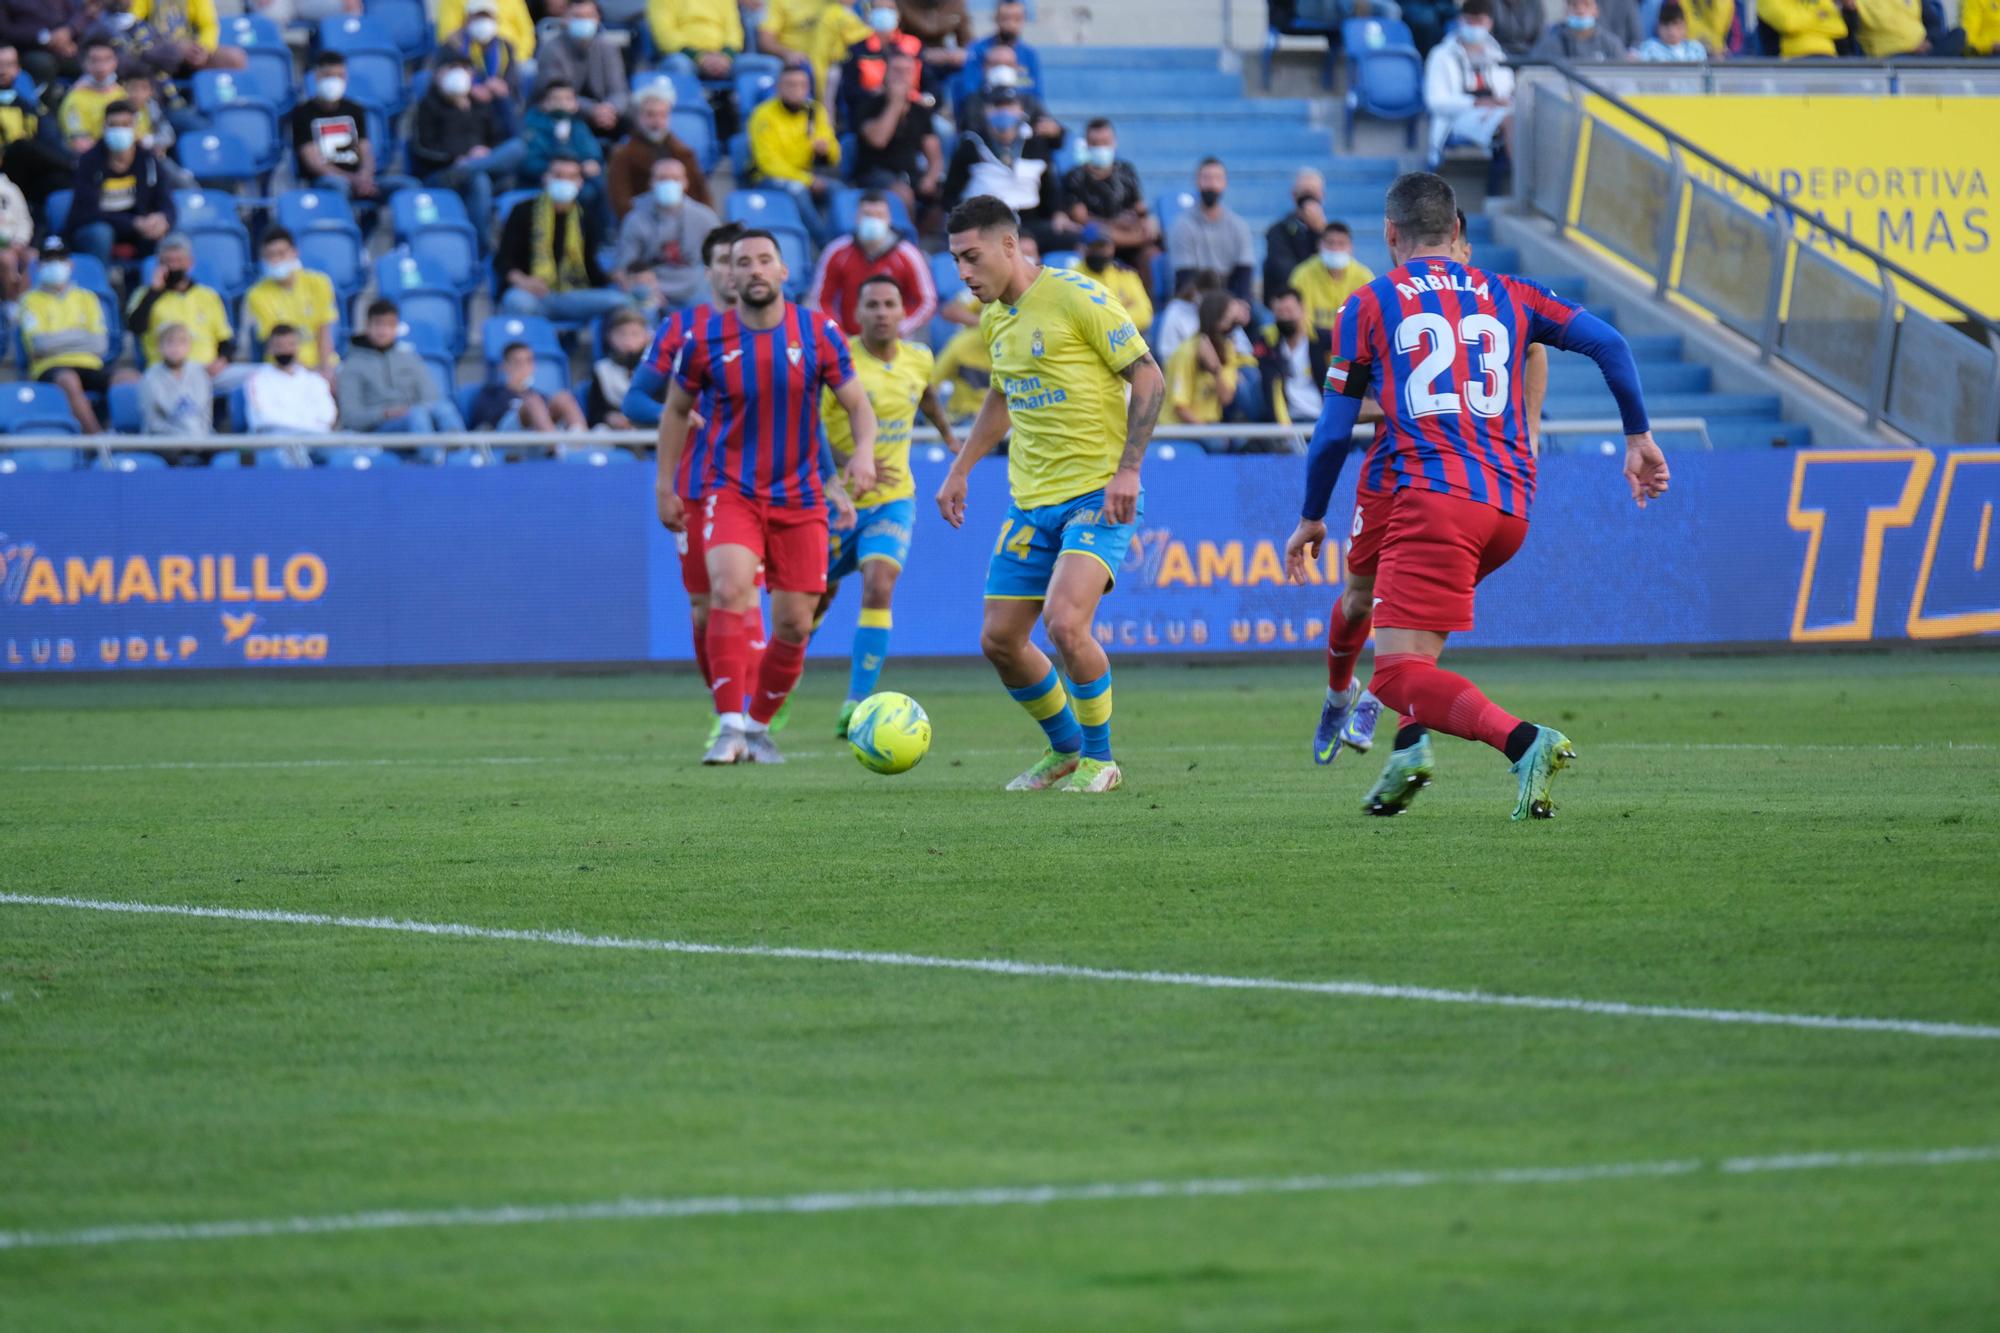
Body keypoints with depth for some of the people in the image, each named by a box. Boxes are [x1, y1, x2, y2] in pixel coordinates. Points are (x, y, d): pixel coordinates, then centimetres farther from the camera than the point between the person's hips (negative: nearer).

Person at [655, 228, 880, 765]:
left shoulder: (817, 333, -2)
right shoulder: (705, 339, -3)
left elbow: (857, 403, 4)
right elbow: (676, 410, 11)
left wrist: (863, 452, -16)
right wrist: (665, 487, 7)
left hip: (799, 499, 2)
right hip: (731, 493, -2)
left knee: (794, 625, 2)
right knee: (730, 589, -26)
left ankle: (759, 726, 24)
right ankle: (730, 726, -27)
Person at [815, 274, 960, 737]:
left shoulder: (918, 358, 1)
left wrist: (948, 433, 42)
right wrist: (851, 465, -29)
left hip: (893, 500, 2)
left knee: (878, 589, -20)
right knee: (816, 599, 10)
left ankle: (856, 706, -19)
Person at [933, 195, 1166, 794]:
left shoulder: (1075, 297, -13)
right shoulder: (995, 318, 11)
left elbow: (1148, 378, -12)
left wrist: (1127, 469, -19)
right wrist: (960, 469, 22)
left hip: (1098, 494, -8)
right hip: (1031, 498, 8)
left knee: (1065, 621, -24)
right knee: (1000, 639, 5)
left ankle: (1100, 760, -5)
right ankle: (1065, 750, 27)